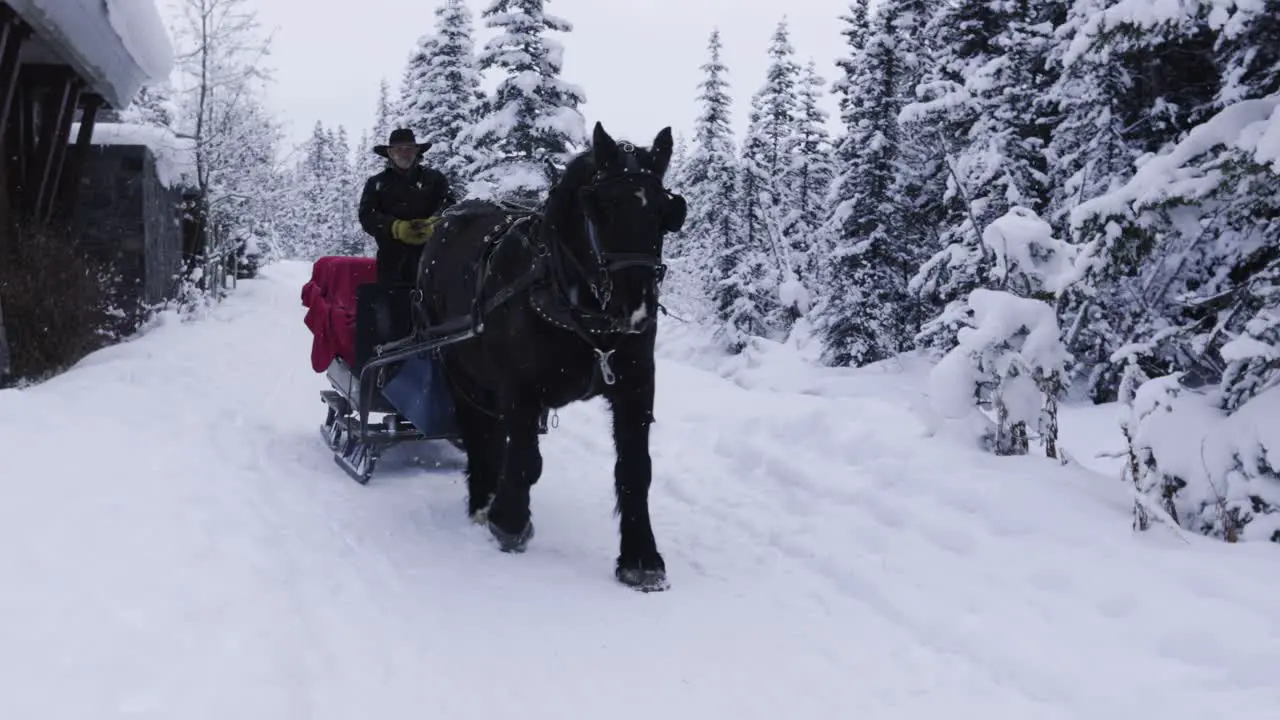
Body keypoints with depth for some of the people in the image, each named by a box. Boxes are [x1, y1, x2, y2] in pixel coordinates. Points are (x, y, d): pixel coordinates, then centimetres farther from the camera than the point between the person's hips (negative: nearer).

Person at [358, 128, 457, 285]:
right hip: (392, 258, 1)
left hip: (431, 255, -1)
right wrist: (396, 228, -15)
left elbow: (449, 204, 1)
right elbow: (367, 216, 3)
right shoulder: (376, 183, 15)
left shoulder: (435, 178, 14)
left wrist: (434, 224, -21)